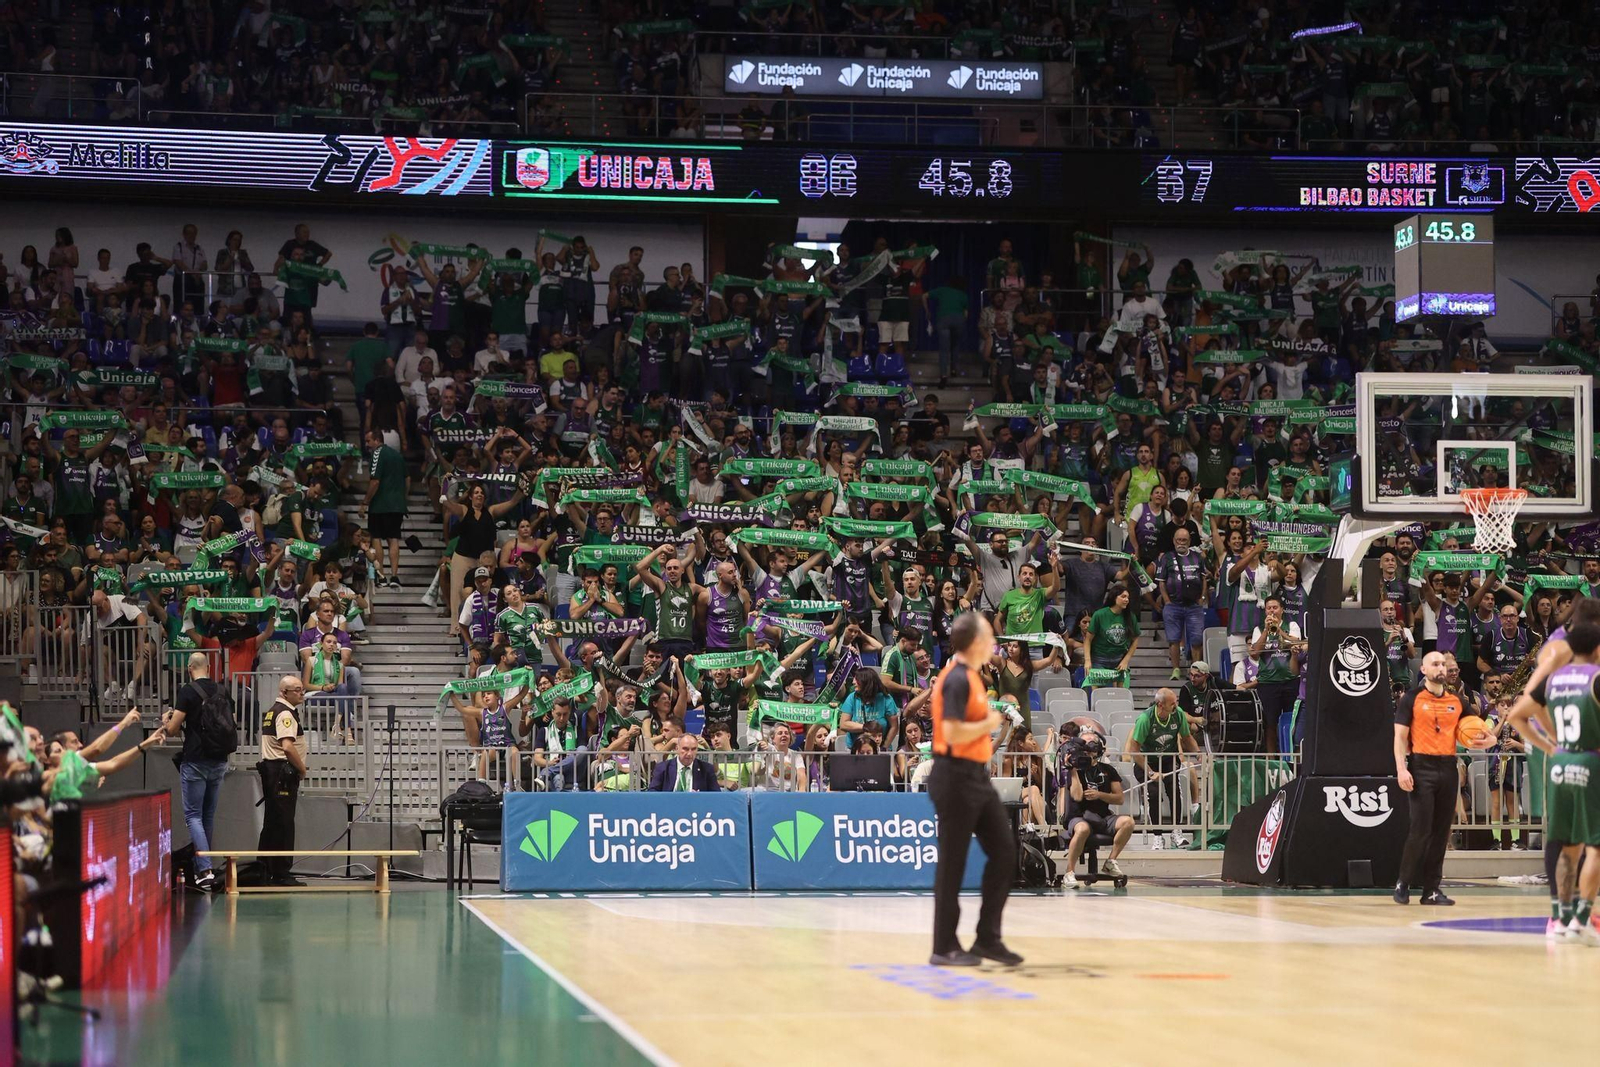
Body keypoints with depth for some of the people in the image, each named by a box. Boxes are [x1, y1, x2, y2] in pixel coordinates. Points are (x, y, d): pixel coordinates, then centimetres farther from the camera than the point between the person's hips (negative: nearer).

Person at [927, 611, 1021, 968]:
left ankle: (988, 938, 14)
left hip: (976, 778, 10)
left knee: (1003, 852, 8)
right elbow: (952, 732, -24)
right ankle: (945, 948, 4)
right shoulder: (957, 679, -16)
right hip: (956, 778, -10)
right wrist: (990, 724, -12)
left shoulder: (970, 676, 14)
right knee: (952, 864, -3)